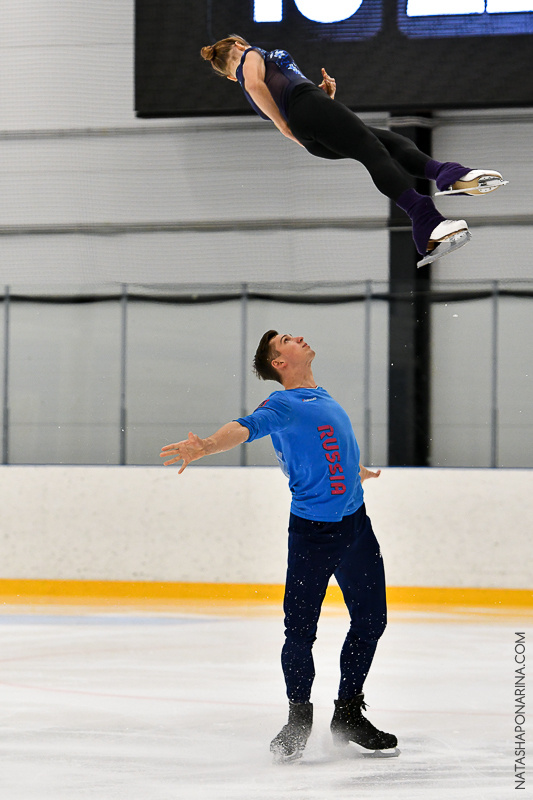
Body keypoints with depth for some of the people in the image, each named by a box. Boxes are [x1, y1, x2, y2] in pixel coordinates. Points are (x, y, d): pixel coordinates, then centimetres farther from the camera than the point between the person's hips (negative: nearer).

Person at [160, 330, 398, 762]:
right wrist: (205, 446, -45)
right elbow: (246, 427, -24)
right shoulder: (283, 405, -5)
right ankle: (299, 719, 11)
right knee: (300, 630, -7)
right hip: (312, 529, -7)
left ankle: (349, 714, 25)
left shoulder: (325, 399, 18)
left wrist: (361, 473, 57)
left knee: (370, 621, 10)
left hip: (355, 524, 7)